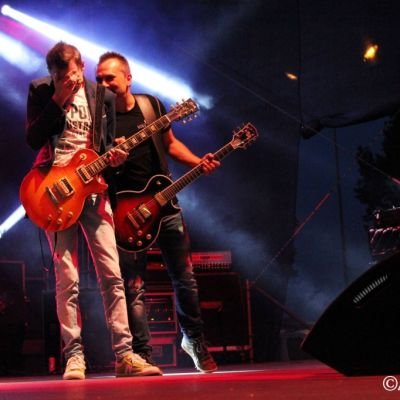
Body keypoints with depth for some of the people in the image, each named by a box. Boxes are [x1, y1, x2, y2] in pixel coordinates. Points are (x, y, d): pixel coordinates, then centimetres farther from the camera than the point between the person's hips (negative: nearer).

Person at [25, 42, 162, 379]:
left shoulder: (104, 97, 8)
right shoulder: (40, 92, 2)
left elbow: (108, 143, 13)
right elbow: (32, 140, -7)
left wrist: (114, 156, -10)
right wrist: (57, 101, -14)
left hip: (92, 188, 2)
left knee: (112, 274, -3)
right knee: (67, 278, -5)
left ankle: (124, 354, -1)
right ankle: (74, 355, 1)